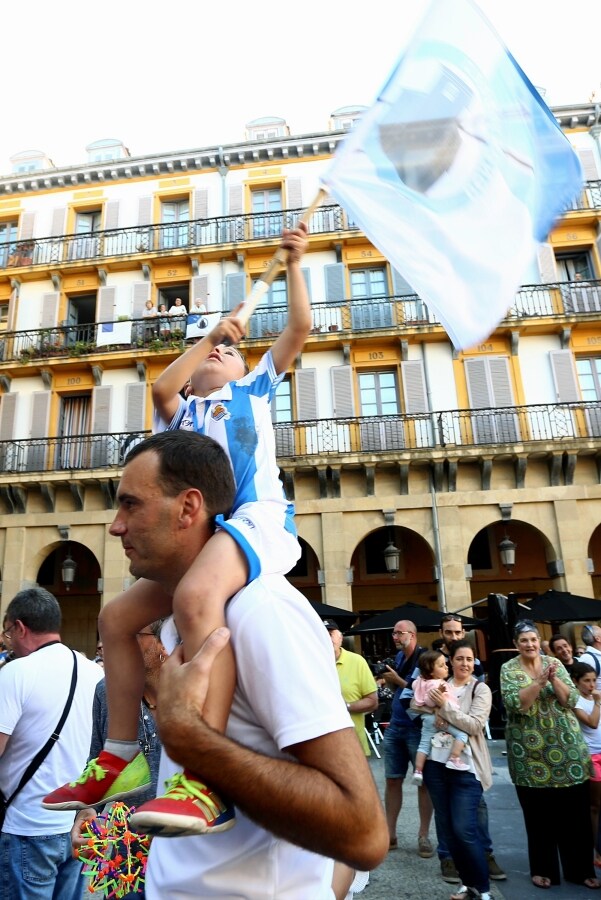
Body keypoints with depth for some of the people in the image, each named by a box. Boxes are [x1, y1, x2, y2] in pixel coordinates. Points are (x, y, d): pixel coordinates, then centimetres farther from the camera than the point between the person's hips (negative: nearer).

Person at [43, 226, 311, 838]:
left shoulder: (255, 387, 23)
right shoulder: (182, 411, 28)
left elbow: (299, 328, 15)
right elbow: (160, 387, 4)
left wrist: (294, 263, 18)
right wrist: (210, 333, 8)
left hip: (257, 515, -6)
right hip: (199, 530, 6)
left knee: (196, 596, -36)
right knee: (116, 617, 3)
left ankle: (208, 781, -40)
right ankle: (121, 756, 12)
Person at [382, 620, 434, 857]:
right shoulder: (399, 657, 9)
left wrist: (398, 681, -16)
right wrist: (390, 682, -2)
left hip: (418, 729, -7)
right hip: (395, 727, 7)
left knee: (423, 781, 5)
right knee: (392, 780, 10)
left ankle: (423, 836, 15)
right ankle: (390, 834, 18)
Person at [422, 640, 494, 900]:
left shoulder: (480, 689, -3)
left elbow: (474, 725, -14)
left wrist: (446, 705, -15)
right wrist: (434, 711, -8)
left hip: (465, 767, -4)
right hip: (436, 763, 4)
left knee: (464, 829, -6)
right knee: (446, 827, 12)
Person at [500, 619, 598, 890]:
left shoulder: (554, 663, 3)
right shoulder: (508, 669, -5)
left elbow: (571, 700, -4)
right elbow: (515, 704, -17)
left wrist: (554, 678, -20)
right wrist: (540, 681, -25)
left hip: (567, 747, 2)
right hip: (530, 752, -2)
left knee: (576, 811, 8)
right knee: (538, 813, 8)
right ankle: (542, 868, 24)